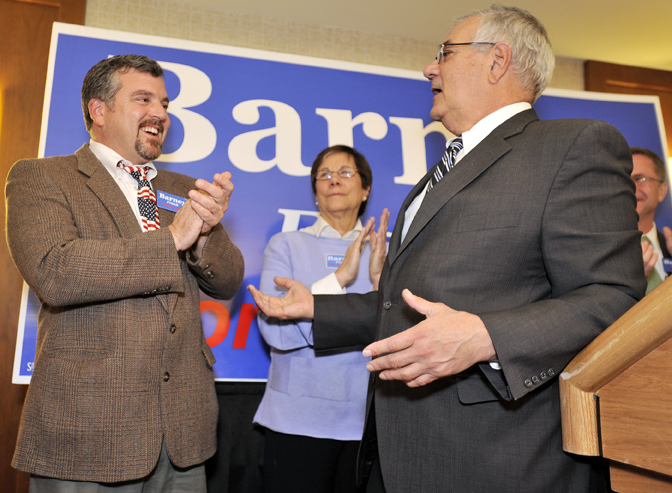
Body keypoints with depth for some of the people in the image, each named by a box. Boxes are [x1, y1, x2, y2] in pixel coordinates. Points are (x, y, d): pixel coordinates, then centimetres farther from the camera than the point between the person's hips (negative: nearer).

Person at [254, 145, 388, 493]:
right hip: (297, 419, -2)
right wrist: (340, 278, -18)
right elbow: (275, 330, -12)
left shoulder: (382, 252, 6)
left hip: (368, 421, 2)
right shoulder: (286, 245, 1)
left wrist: (379, 279, -16)